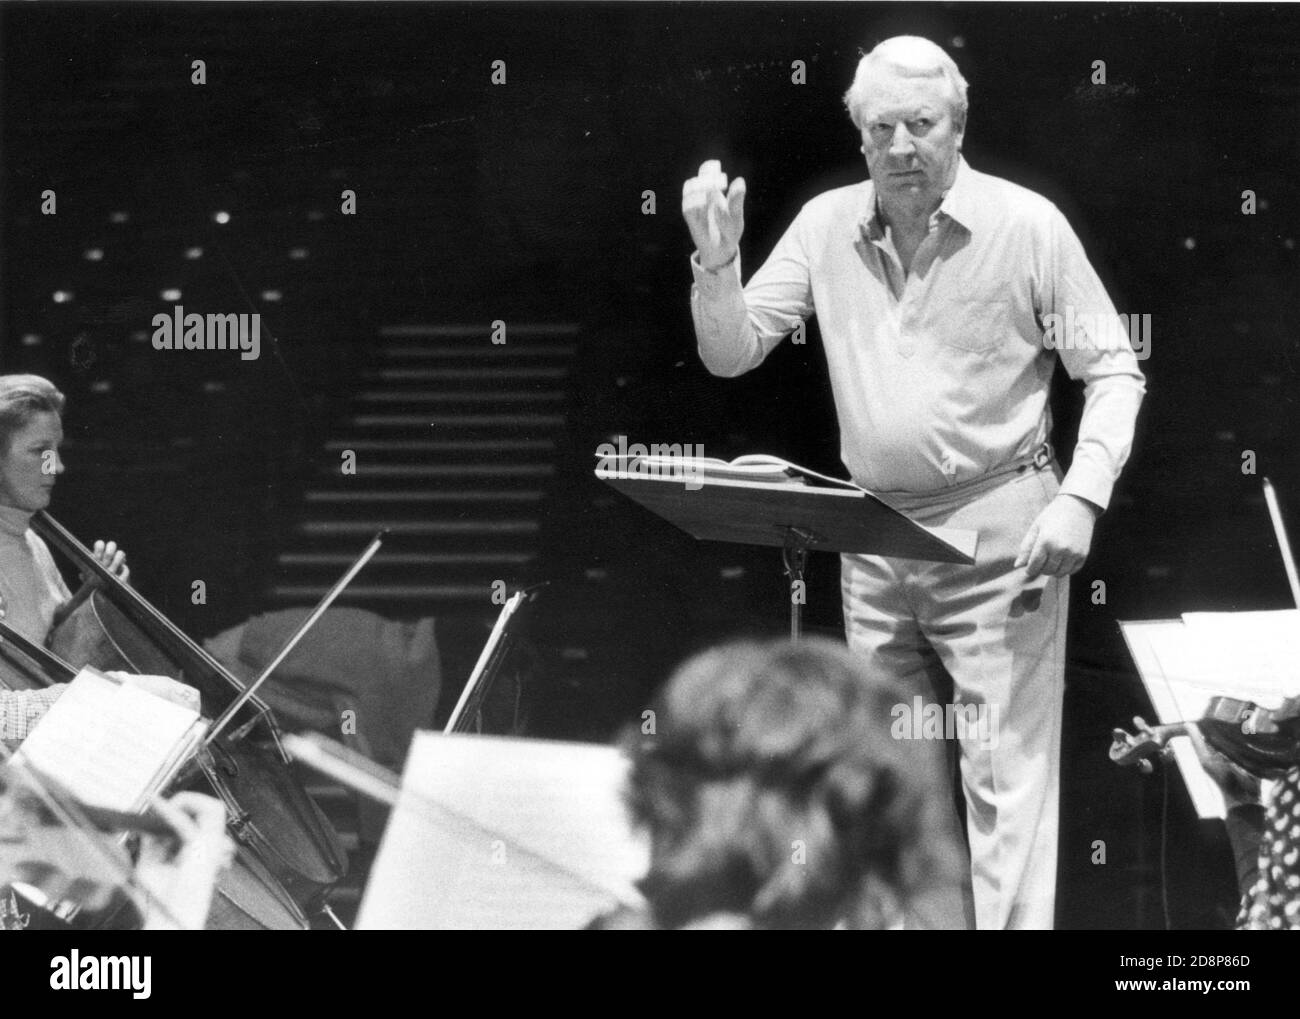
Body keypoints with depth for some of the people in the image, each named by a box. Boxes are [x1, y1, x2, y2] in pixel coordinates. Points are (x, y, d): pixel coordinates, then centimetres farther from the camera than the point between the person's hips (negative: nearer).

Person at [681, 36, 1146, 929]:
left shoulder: (1027, 225, -8)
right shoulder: (828, 227, 4)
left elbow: (1113, 373, -4)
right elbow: (732, 353, 5)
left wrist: (1081, 497, -17)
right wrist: (717, 259, -12)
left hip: (999, 537, -5)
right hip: (873, 542, 5)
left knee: (1007, 779, -6)